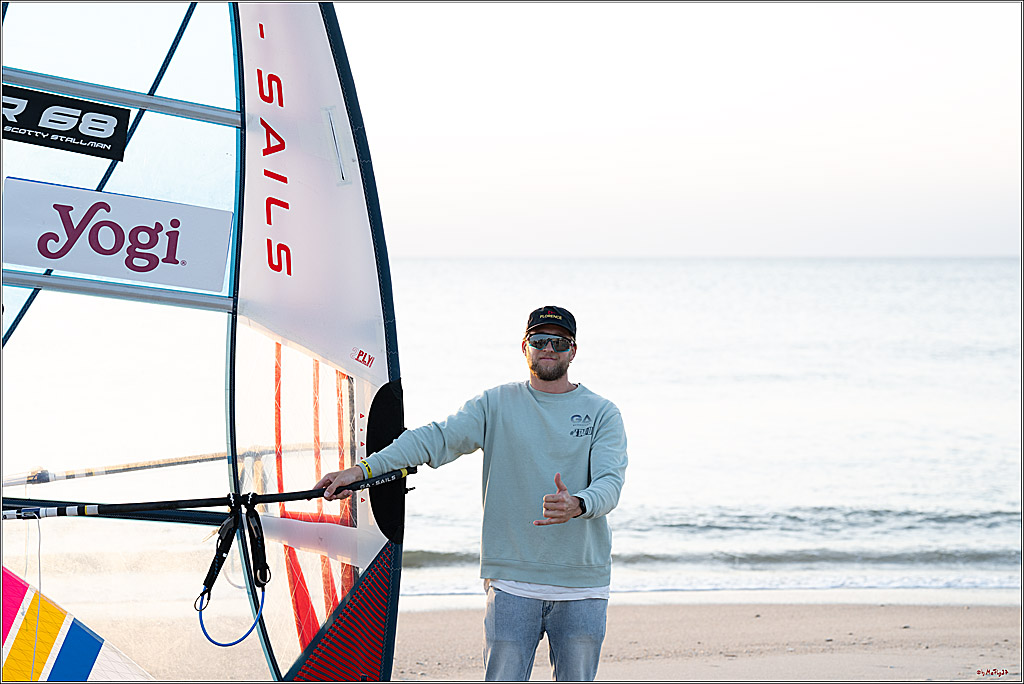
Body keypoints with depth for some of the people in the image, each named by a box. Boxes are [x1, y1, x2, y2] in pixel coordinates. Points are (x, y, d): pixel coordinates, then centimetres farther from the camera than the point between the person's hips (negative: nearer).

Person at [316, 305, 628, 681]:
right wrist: (362, 469, -16)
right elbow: (437, 438, -3)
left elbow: (610, 481, -9)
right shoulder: (497, 404, 8)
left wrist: (577, 506, -33)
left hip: (582, 584, 0)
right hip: (512, 581, 0)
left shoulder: (602, 413, 5)